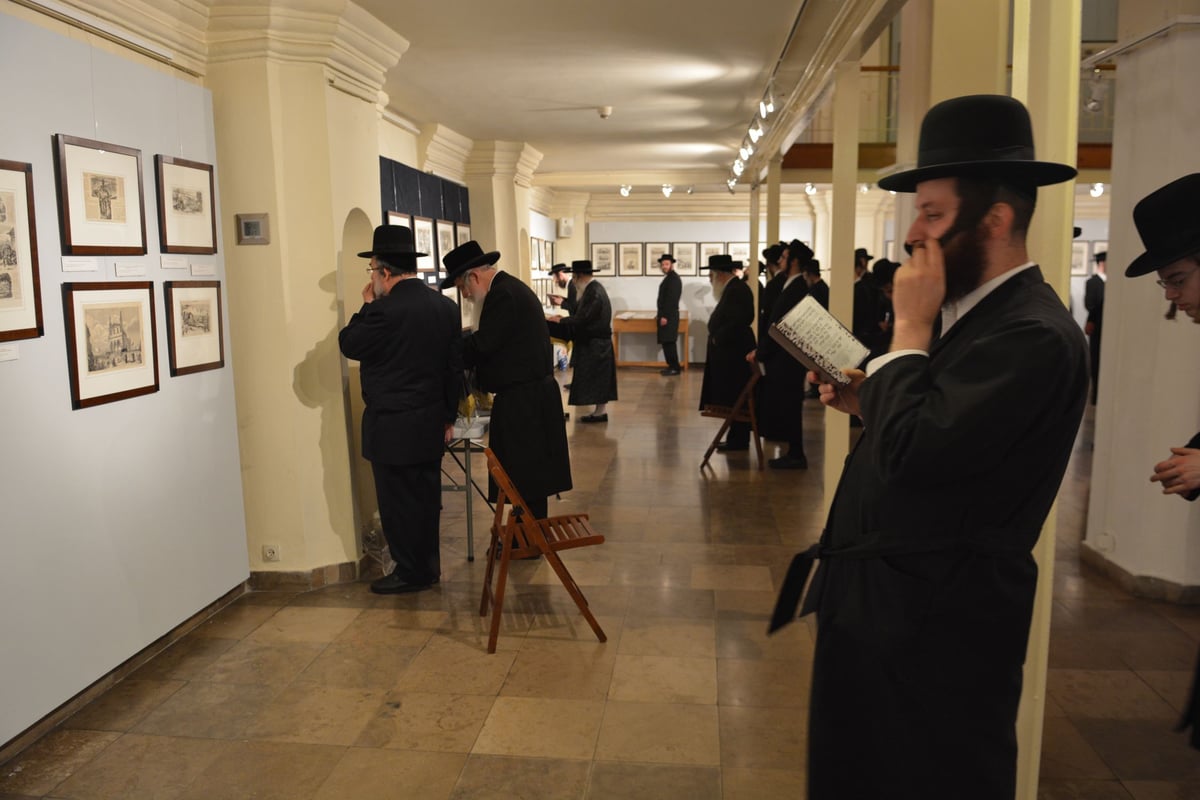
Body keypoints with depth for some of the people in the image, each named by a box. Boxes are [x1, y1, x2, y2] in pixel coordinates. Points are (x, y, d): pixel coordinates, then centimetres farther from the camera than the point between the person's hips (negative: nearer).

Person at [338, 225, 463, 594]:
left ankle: (410, 572, 16)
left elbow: (348, 344, -7)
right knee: (427, 498, 17)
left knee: (399, 502, 5)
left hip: (393, 426, -7)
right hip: (431, 425, 7)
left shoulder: (384, 311, -20)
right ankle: (429, 565, 29)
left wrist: (367, 305, 3)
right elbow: (455, 367, 7)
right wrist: (448, 417, 15)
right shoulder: (446, 306, 3)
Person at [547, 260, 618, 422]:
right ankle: (600, 410, 18)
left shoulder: (594, 293, -21)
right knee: (598, 378, 12)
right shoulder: (594, 288, 11)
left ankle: (601, 411, 4)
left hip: (594, 343, -10)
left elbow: (582, 319, -23)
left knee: (595, 377, -3)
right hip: (596, 341, 10)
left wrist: (560, 321, -12)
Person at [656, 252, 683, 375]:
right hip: (665, 315, 10)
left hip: (669, 316, -10)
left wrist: (665, 316, -21)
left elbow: (672, 299, -20)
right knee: (666, 342, 11)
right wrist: (661, 313, 14)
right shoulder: (668, 278, 17)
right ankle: (671, 366, 16)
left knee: (669, 343, -8)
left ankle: (675, 368, -4)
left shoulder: (674, 278, -13)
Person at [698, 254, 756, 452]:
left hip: (734, 354, -10)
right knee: (733, 400, 14)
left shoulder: (736, 290, -17)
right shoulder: (732, 289, 14)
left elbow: (738, 321, -26)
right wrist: (717, 337, 3)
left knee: (734, 399, -2)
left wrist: (718, 338, -16)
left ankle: (738, 441, 6)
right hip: (730, 353, 10)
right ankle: (736, 438, 22)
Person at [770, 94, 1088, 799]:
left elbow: (913, 453, -30)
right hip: (893, 595, 9)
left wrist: (911, 325, -20)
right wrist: (866, 401, -1)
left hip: (937, 620, -9)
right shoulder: (972, 309, 8)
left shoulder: (1033, 335, -23)